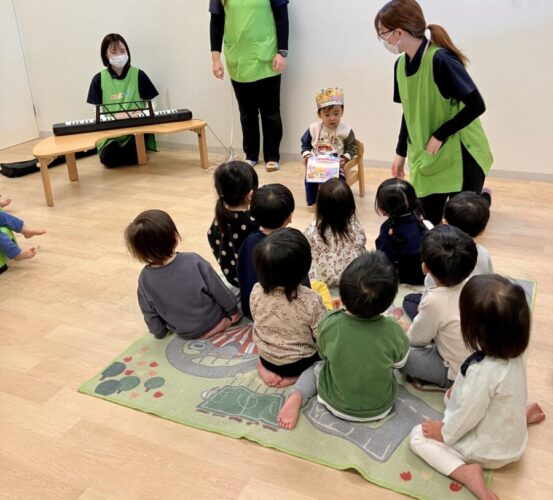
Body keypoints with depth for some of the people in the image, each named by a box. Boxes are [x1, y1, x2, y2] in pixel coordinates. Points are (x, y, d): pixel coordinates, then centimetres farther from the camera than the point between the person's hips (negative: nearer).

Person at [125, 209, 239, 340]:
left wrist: (160, 332, 15)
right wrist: (233, 310, 2)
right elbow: (218, 290, -16)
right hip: (215, 322, -4)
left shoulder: (145, 279, -19)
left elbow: (150, 314, -5)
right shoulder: (194, 261, -29)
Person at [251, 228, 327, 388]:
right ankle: (293, 375, 6)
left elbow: (257, 320, -2)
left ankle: (265, 368, 11)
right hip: (300, 363, -3)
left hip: (266, 358, 3)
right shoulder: (311, 301, -33)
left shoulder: (256, 292, -22)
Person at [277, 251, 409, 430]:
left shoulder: (329, 324, -24)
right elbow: (400, 361, -3)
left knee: (317, 366, 25)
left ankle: (297, 396, 2)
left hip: (336, 405, -1)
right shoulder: (394, 332, -25)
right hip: (380, 408, 2)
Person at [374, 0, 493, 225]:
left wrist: (439, 136, -20)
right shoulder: (401, 64, 3)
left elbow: (476, 106, -22)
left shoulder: (440, 60, -22)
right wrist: (401, 153, 15)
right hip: (425, 159, 7)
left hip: (460, 156, -7)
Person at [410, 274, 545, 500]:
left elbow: (467, 416, -25)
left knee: (418, 436, 0)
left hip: (489, 451, -7)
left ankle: (466, 472, -14)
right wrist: (461, 390, 15)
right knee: (452, 396, 27)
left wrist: (444, 433, -8)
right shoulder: (514, 354, -14)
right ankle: (522, 414, 24)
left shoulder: (483, 371, -38)